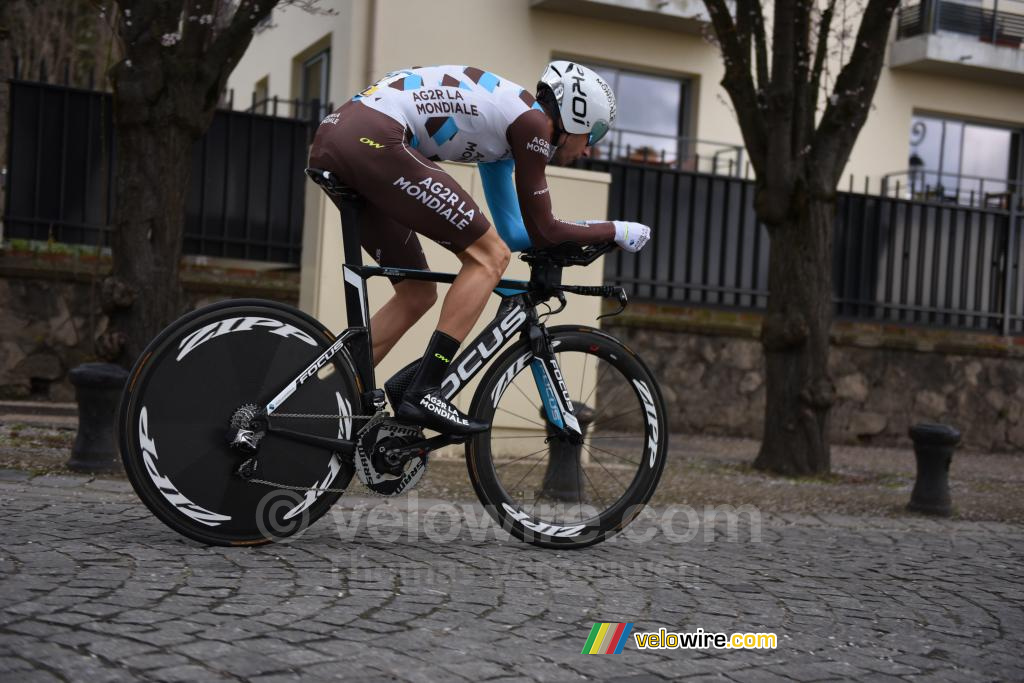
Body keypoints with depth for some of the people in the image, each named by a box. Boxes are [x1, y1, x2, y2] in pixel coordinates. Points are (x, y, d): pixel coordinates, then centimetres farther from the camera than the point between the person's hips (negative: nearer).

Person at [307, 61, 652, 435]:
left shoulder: (502, 120, 27)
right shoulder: (532, 120, 1)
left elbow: (514, 233, 30)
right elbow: (542, 231, 3)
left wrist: (590, 233, 32)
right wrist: (616, 230, 15)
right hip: (370, 141, -10)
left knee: (418, 294, 16)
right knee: (489, 256, -4)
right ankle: (423, 394, -9)